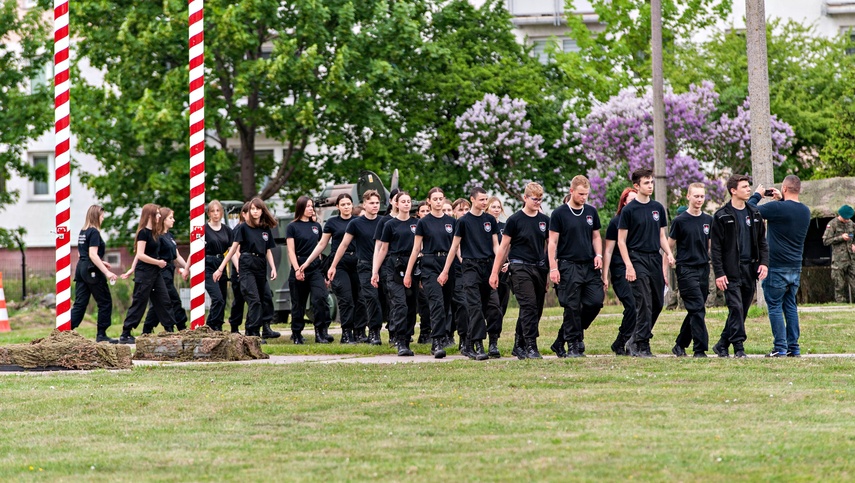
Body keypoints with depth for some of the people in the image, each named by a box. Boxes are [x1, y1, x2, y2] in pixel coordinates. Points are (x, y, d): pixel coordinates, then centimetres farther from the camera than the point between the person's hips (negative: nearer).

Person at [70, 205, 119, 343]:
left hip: (81, 268, 8)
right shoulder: (94, 232, -13)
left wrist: (101, 263, 27)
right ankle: (101, 334, 5)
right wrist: (106, 272, -23)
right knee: (105, 303, 3)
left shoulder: (82, 232, 14)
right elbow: (93, 254, -20)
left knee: (79, 304, 7)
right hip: (92, 271, -8)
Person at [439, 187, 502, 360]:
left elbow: (495, 244, 12)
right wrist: (445, 271, 2)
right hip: (471, 266, -4)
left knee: (494, 306, -1)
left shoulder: (490, 220, 11)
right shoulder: (464, 221, 0)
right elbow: (455, 246, 3)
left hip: (488, 266, 4)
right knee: (475, 308, -9)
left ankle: (493, 343, 7)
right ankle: (477, 346, -9)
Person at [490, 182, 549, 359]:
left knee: (537, 309, 6)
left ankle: (519, 346, 18)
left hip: (539, 268, 5)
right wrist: (495, 272, -1)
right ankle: (531, 347, -16)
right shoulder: (515, 220, -3)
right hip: (520, 267, -5)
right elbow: (504, 247, 0)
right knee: (529, 306, -15)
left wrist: (551, 270, 13)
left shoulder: (544, 220, 10)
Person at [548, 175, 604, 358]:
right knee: (572, 307, -4)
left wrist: (598, 255, 2)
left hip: (590, 266, 5)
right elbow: (552, 242, -3)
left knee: (596, 302, -3)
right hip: (569, 266, -5)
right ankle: (573, 346, 3)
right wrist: (553, 268, -10)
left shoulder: (591, 212, 12)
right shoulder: (559, 214, -3)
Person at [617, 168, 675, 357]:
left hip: (655, 259, 6)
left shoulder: (658, 208, 12)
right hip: (638, 258, -6)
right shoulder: (629, 210, -5)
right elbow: (621, 240, -5)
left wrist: (669, 254, 1)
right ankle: (642, 346, -5)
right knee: (644, 304, -10)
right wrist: (628, 266, -13)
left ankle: (635, 340, 21)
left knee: (658, 303, 7)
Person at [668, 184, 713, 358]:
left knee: (695, 311, 8)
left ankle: (680, 345, 21)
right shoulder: (680, 221, -3)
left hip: (704, 270, 5)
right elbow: (670, 247, 0)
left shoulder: (708, 220, 11)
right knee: (698, 309, -13)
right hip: (686, 270, -5)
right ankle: (700, 349, -13)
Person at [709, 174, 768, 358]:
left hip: (750, 270, 5)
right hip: (731, 271, -5)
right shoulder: (721, 216, -3)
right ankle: (738, 347, -9)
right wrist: (719, 273, -13)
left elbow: (762, 241, 16)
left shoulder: (754, 214, 13)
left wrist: (764, 262, -1)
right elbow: (715, 248, -5)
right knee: (736, 308, -11)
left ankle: (722, 345, 16)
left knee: (743, 310, 6)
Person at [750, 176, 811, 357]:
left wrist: (757, 195, 7)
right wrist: (781, 200, 24)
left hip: (777, 267, -7)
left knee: (774, 306, -1)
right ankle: (794, 348, 11)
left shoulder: (778, 208, -17)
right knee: (790, 306, 13)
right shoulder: (805, 211, 6)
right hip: (796, 267, 7)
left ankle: (780, 348, -6)